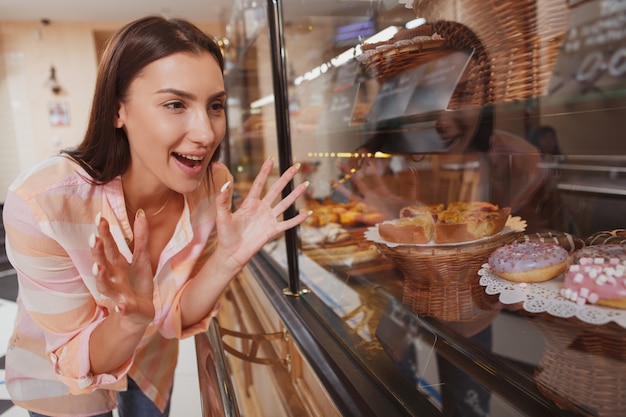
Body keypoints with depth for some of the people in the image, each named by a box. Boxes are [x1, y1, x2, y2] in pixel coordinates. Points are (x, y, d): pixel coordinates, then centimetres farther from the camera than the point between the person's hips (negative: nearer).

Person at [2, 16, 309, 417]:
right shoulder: (42, 203, -35)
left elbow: (179, 317, -16)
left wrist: (226, 261, -34)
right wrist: (130, 319, -45)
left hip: (152, 359, 4)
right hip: (60, 378, -3)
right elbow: (78, 362, -25)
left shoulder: (213, 184, -24)